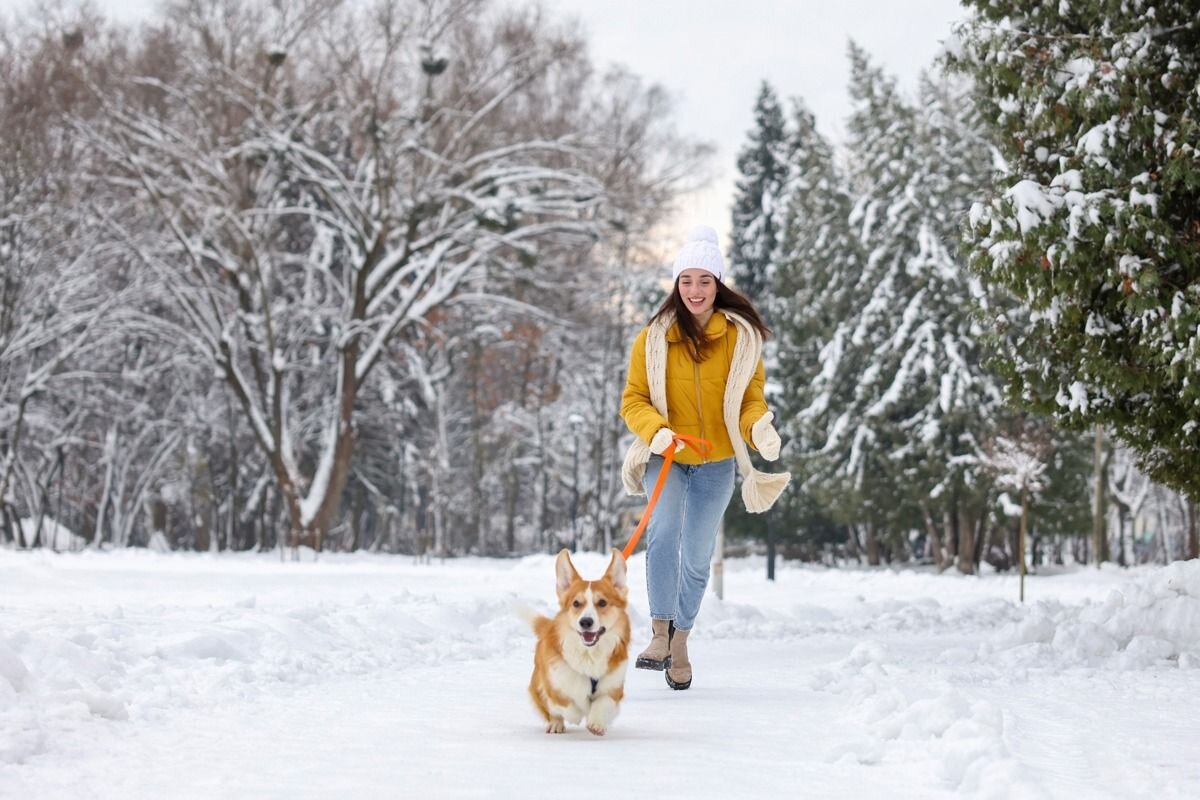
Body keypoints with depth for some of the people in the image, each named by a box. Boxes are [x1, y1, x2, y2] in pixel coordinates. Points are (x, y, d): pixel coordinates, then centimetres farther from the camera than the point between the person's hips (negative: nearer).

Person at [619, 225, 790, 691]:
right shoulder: (654, 337, -4)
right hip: (665, 459, -2)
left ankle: (681, 642, 28)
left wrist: (758, 427, -18)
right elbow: (633, 399, -1)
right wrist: (656, 430, -21)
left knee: (697, 556, 10)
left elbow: (751, 398, 4)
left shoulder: (741, 337, -2)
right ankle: (661, 631, -22)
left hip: (715, 464, 2)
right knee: (664, 532, -28)